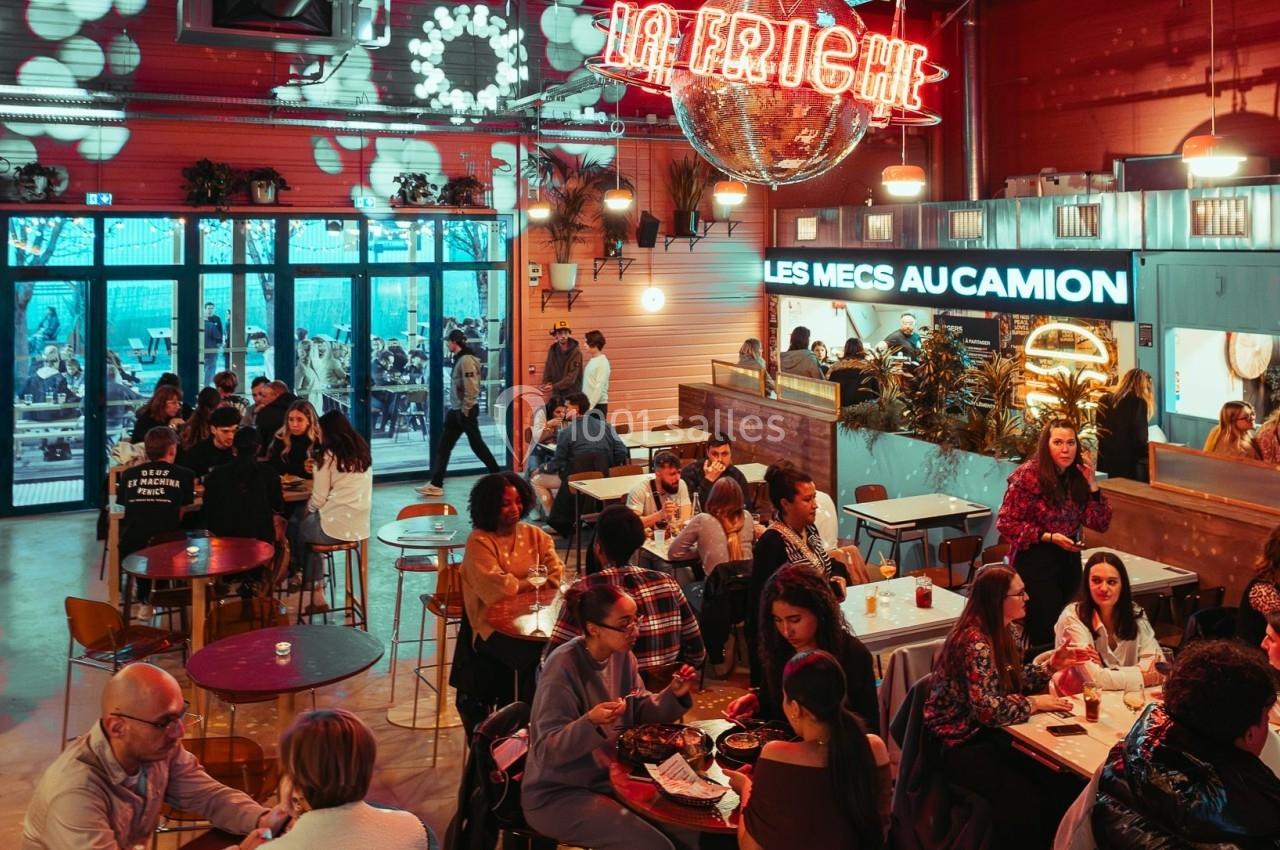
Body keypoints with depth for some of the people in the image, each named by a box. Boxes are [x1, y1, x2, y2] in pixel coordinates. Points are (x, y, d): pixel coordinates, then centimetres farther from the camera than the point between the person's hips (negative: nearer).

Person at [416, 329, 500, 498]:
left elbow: (471, 389, -24)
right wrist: (455, 409, 16)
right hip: (456, 410, 10)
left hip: (466, 411, -10)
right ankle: (436, 484, 7)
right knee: (444, 446, 6)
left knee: (477, 446, 1)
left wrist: (465, 410, -19)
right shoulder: (459, 359, 13)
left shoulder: (466, 360, -18)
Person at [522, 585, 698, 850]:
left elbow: (641, 714, 8)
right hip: (557, 795, -7)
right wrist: (590, 723, -42)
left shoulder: (622, 656, -1)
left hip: (609, 776, 8)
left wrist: (674, 694, -11)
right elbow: (546, 752, -25)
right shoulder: (563, 666, -24)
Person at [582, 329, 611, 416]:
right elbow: (585, 385, 13)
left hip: (598, 405, -7)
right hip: (587, 404, 7)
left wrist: (590, 405, -19)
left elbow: (600, 387, -16)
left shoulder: (603, 362, -11)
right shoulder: (590, 361, 12)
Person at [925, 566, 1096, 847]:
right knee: (1022, 796, -22)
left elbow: (1015, 680, 16)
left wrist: (1052, 664, 4)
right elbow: (989, 709, -30)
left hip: (988, 732, 9)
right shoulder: (975, 642, -24)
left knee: (1057, 778, -6)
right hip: (960, 743, -9)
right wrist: (1033, 704, -17)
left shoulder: (1000, 631, 5)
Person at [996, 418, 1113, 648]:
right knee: (1047, 634, -5)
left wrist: (1091, 483, -9)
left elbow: (1101, 524, 1)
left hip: (1070, 560, 6)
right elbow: (1006, 523, -13)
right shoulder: (1028, 475, -13)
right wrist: (1049, 537, -19)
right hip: (1036, 562, -6)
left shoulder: (1077, 477, 4)